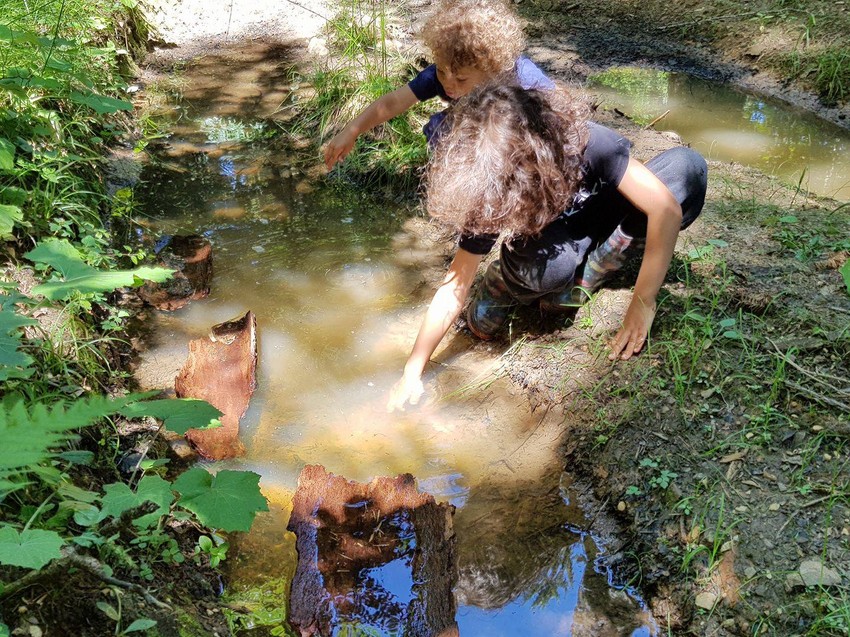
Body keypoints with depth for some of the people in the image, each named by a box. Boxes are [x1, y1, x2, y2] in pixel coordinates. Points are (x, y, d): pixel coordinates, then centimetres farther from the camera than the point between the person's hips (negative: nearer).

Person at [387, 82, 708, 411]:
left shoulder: (586, 144, -36)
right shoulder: (488, 200, -28)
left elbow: (666, 207, -36)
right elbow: (455, 286, -22)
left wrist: (642, 304, -37)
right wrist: (412, 372, -19)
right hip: (547, 244, -1)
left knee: (686, 167, -28)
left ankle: (581, 281, -15)